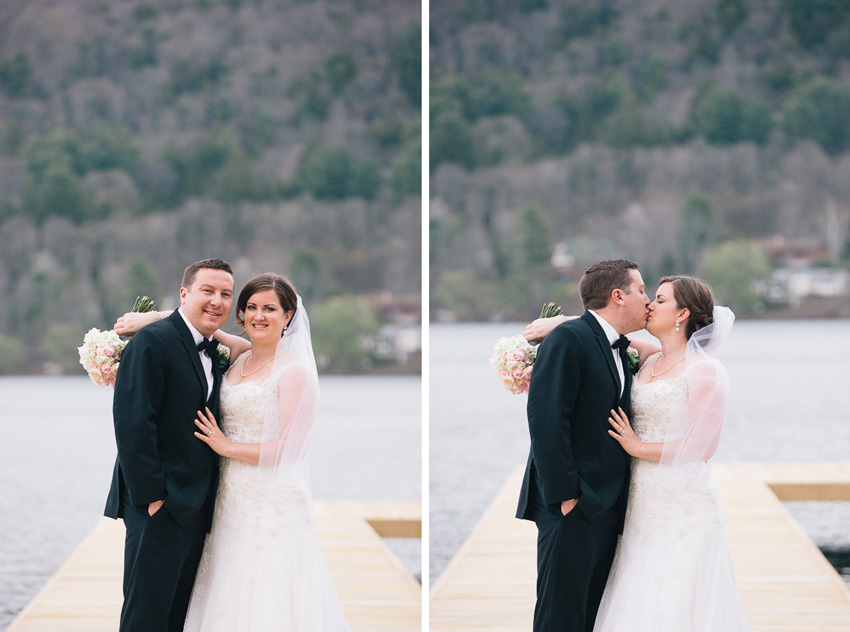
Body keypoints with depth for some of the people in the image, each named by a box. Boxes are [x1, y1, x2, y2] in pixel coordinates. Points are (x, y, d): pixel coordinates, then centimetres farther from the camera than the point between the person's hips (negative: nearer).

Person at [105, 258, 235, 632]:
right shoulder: (152, 342, -11)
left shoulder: (213, 353, 15)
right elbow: (131, 424, -17)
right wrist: (151, 496, -19)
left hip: (195, 509, 8)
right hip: (158, 507, -8)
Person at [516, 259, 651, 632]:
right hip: (572, 507, -9)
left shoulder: (620, 351, 17)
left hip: (607, 507, 9)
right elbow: (546, 419, -18)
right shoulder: (568, 339, -11)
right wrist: (564, 496, -21)